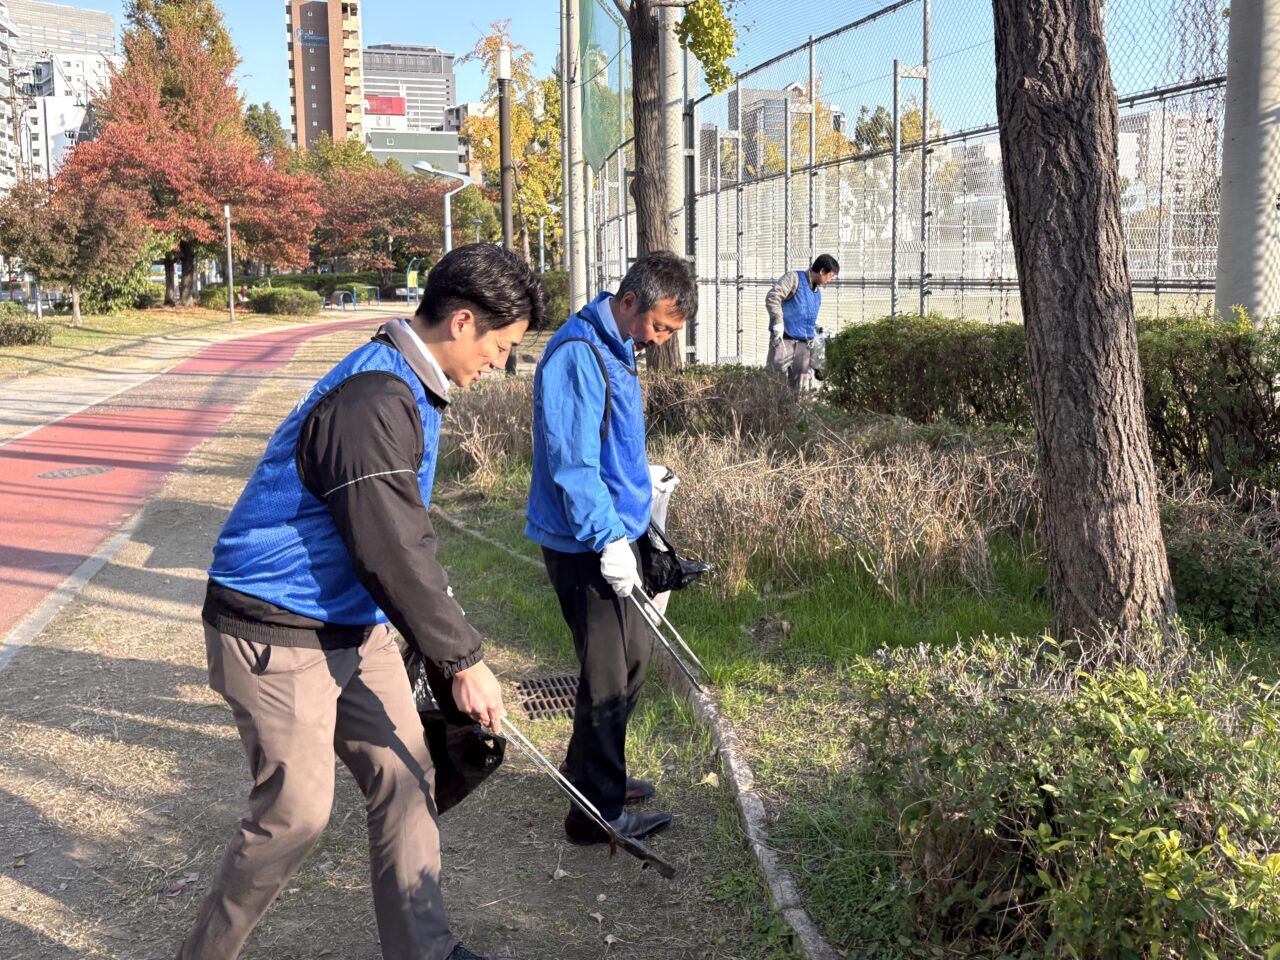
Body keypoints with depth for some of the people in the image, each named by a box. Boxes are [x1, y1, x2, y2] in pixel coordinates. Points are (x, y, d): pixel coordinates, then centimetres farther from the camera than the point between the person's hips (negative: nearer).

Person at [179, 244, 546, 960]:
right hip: (277, 635, -10)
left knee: (405, 778, 9)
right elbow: (393, 553, -25)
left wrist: (446, 642, 23)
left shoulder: (410, 386, 8)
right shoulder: (371, 403, -26)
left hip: (352, 622, 10)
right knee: (297, 812, -3)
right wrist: (464, 660, -18)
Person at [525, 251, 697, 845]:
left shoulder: (614, 351, 13)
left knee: (632, 655, 20)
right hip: (586, 546, -10)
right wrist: (609, 538, -25)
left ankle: (589, 771, 36)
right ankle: (598, 813, 10)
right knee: (609, 675, -2)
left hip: (611, 534, 11)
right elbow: (572, 461, -25)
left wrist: (640, 485, 26)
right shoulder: (577, 355, -21)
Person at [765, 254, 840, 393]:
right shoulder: (794, 278, -4)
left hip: (804, 344, 7)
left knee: (796, 388, 5)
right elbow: (772, 297, -18)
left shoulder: (818, 290, 19)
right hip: (784, 340, -7)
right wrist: (778, 322, -27)